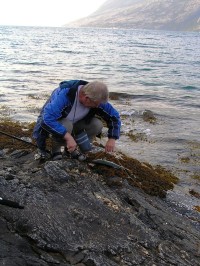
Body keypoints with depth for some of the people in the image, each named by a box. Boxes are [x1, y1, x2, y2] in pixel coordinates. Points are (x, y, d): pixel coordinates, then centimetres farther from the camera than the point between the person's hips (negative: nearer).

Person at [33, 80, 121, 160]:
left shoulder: (96, 100, -21)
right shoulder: (64, 95, -38)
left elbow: (114, 116, -10)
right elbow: (47, 119, -46)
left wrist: (112, 139, -21)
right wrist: (68, 137, -49)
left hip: (74, 122, 5)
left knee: (97, 124, -19)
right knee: (66, 125, -39)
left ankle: (72, 150, 0)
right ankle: (56, 150, -9)